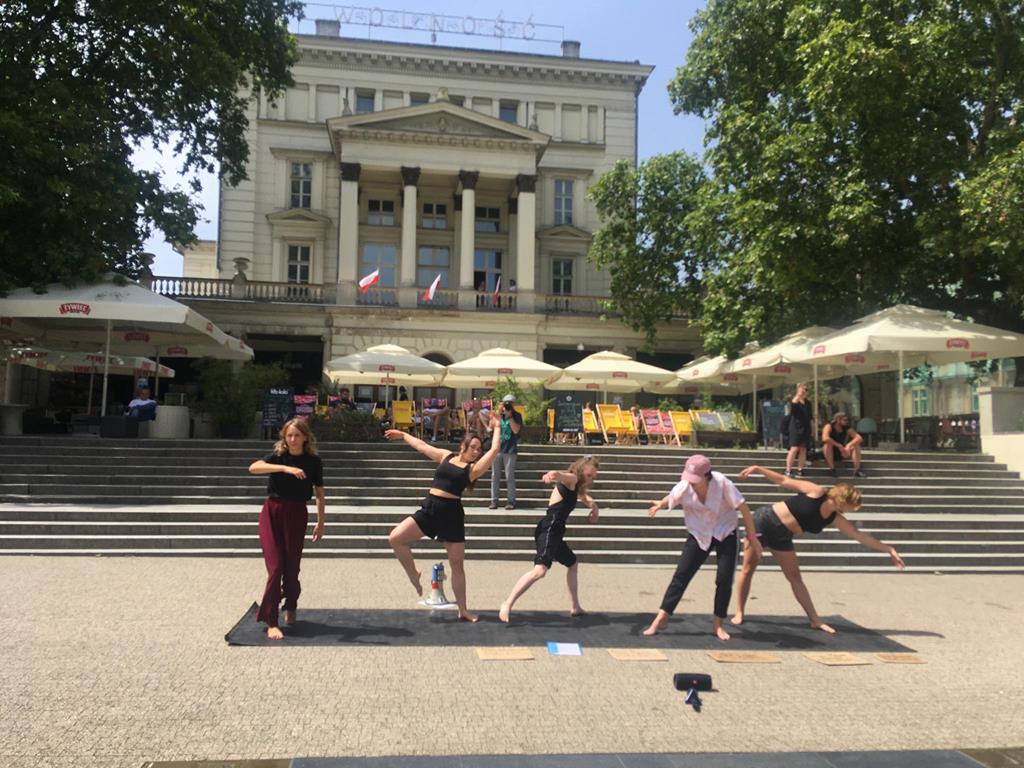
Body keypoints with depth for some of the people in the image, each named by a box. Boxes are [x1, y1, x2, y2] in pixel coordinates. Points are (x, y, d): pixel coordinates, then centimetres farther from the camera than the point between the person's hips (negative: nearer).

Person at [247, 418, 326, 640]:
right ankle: (271, 622, 1)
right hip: (272, 513, 0)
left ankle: (290, 608, 36)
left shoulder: (313, 461, -2)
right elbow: (253, 467, -24)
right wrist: (285, 468, -36)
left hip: (297, 515, 1)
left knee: (291, 567, 8)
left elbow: (319, 494, 6)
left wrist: (320, 523, 7)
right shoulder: (278, 456, -4)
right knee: (275, 567, -7)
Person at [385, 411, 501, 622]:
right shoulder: (446, 456, 10)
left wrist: (497, 427, 2)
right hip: (429, 509, 2)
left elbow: (495, 449, -9)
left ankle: (463, 611, 14)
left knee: (457, 563, 3)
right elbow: (421, 445, 23)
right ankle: (414, 577, 9)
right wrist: (403, 434, 33)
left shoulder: (473, 468, 0)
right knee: (395, 538, -13)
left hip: (452, 514, -2)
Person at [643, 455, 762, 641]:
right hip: (698, 535, 2)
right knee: (681, 575, -5)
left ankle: (718, 624, 12)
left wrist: (752, 536, -14)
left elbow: (743, 507, -19)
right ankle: (661, 619, 0)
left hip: (725, 533, -1)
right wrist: (659, 505, -14)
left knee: (724, 579, -7)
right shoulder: (684, 486, -19)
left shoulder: (722, 483, -26)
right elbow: (670, 499, 3)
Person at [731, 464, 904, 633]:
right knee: (749, 568, -4)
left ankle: (815, 620, 13)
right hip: (765, 520, -6)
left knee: (795, 577, 8)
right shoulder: (816, 493, -14)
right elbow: (784, 481, -11)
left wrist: (889, 549, 2)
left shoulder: (836, 519, 2)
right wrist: (758, 469, -18)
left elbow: (861, 536, 4)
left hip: (782, 536, 6)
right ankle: (740, 613, 5)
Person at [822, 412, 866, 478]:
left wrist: (849, 445, -34)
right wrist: (839, 445, -32)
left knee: (856, 446, -15)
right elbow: (825, 438, -38)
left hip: (840, 453, 4)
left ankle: (857, 470, -21)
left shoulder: (846, 428, -6)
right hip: (828, 455, -4)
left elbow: (859, 438, -18)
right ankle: (832, 469, -28)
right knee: (828, 444, -35)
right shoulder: (829, 426, -18)